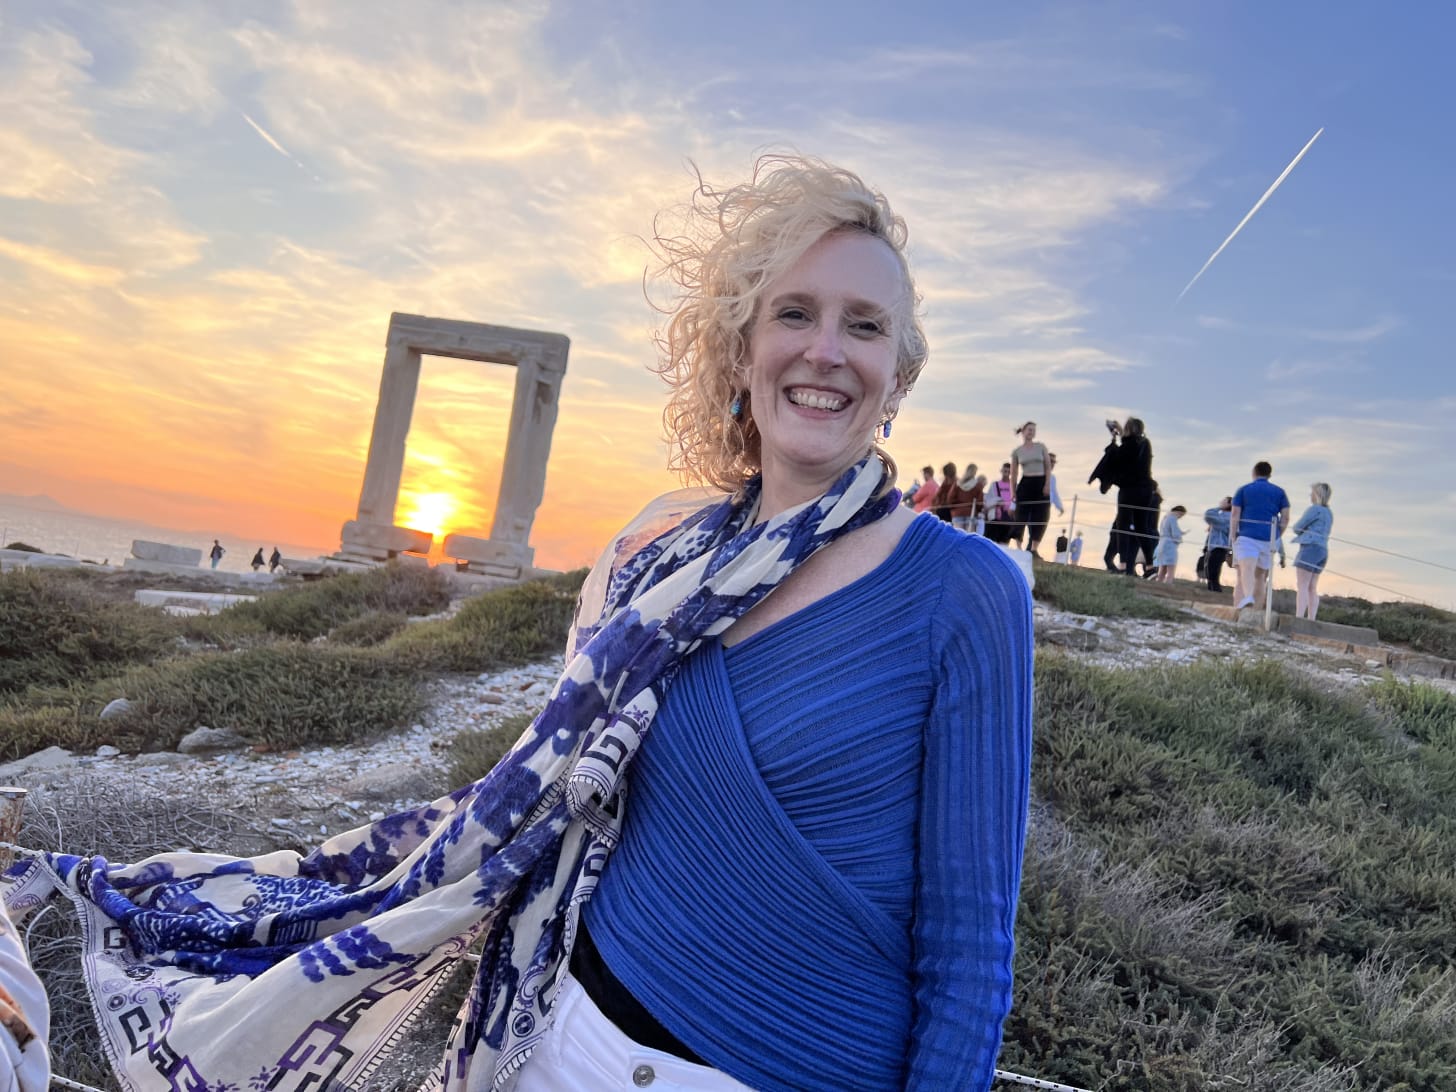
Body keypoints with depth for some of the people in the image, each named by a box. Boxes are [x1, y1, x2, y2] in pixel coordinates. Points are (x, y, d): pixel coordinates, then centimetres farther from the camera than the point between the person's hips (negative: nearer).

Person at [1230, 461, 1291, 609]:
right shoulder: (1279, 492, 15)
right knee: (1260, 577, 11)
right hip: (1269, 539, 3)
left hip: (1247, 536, -3)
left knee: (1246, 570, -21)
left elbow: (1234, 515, -1)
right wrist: (1276, 537, 17)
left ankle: (1247, 597, -48)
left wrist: (1233, 537, 0)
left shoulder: (1243, 490, 9)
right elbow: (1285, 518, 8)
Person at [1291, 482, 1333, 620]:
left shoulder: (1314, 509, -9)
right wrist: (1305, 531, 9)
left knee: (1302, 586, -12)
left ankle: (1298, 618, -19)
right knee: (1312, 588, 9)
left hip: (1310, 547, -9)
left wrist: (1295, 528, 14)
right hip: (1323, 550, 9)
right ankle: (1311, 620, 6)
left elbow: (1297, 527, -7)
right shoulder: (1329, 513, 19)